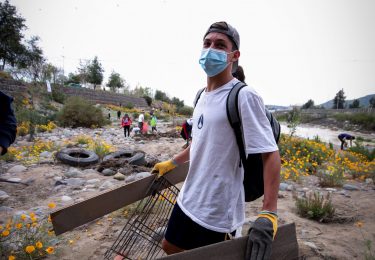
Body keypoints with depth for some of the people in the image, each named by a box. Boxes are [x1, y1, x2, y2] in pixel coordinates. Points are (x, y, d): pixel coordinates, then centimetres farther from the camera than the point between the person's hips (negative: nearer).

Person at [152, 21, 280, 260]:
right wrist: (172, 163, 25)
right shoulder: (203, 95, 7)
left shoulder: (244, 97, -17)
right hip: (188, 200, 8)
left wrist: (269, 214, -27)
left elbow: (271, 154, -20)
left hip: (217, 213, -8)